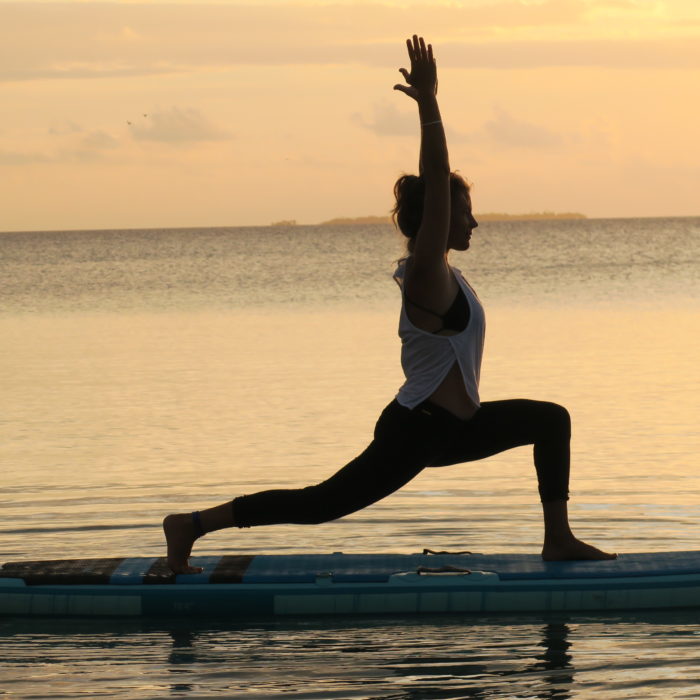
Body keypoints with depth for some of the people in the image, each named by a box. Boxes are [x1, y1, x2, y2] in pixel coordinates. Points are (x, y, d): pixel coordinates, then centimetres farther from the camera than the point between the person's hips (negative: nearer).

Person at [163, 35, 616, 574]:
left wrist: (428, 104, 16)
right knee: (320, 503, -8)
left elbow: (434, 183, 14)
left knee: (551, 420, 17)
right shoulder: (428, 276, -17)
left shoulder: (434, 270, 7)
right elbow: (435, 184, -26)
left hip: (449, 426, 10)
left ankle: (559, 541, 19)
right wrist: (428, 105, -27)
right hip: (417, 432, -10)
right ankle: (193, 525, -3)